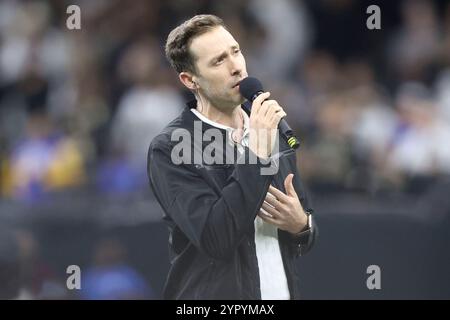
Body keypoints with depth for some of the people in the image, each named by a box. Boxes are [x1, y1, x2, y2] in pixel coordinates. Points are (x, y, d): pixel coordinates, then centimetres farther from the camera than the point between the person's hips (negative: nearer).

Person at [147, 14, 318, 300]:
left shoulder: (272, 131, 4)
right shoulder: (168, 150, -13)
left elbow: (306, 233, 12)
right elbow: (215, 239, -24)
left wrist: (301, 224, -10)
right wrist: (257, 153, -24)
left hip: (283, 291, 5)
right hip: (215, 293, -5)